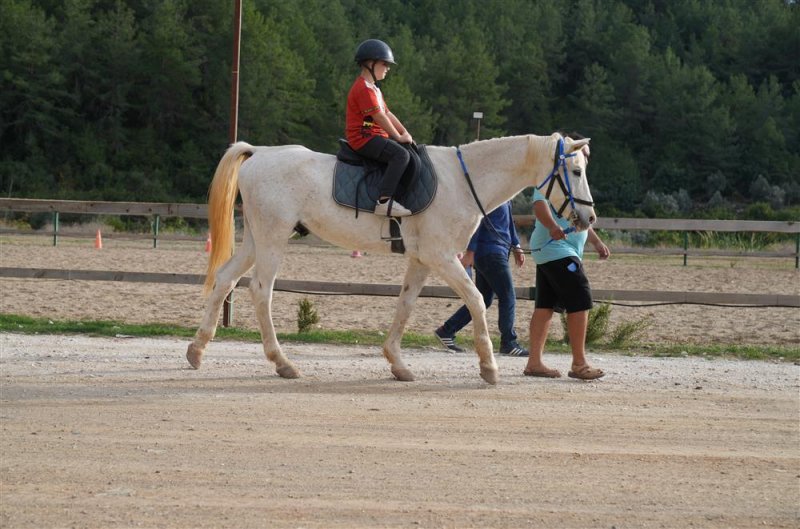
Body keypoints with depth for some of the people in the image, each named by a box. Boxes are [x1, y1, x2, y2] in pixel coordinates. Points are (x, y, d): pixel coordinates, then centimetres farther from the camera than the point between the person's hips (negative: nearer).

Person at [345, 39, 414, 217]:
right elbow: (379, 117, -18)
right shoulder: (364, 88, -14)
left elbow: (387, 114, 19)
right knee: (401, 154, -27)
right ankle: (384, 201, -35)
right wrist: (399, 137, -12)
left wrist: (405, 133, 8)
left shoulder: (373, 88, 22)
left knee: (405, 153, 15)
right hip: (363, 137, -11)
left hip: (373, 136, 11)